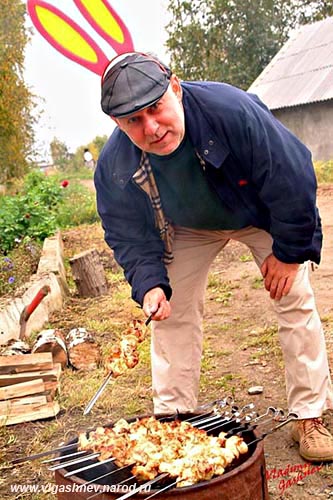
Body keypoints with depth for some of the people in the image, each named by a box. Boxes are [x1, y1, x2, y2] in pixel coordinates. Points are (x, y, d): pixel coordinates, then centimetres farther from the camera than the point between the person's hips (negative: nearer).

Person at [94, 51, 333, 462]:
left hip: (262, 213, -2)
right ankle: (171, 420, 13)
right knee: (173, 313, -2)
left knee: (296, 302, -6)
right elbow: (129, 236, -15)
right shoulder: (114, 166, -29)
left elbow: (293, 177, -29)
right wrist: (149, 284, -33)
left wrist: (289, 251, -20)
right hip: (188, 229, 2)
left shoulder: (233, 110, -40)